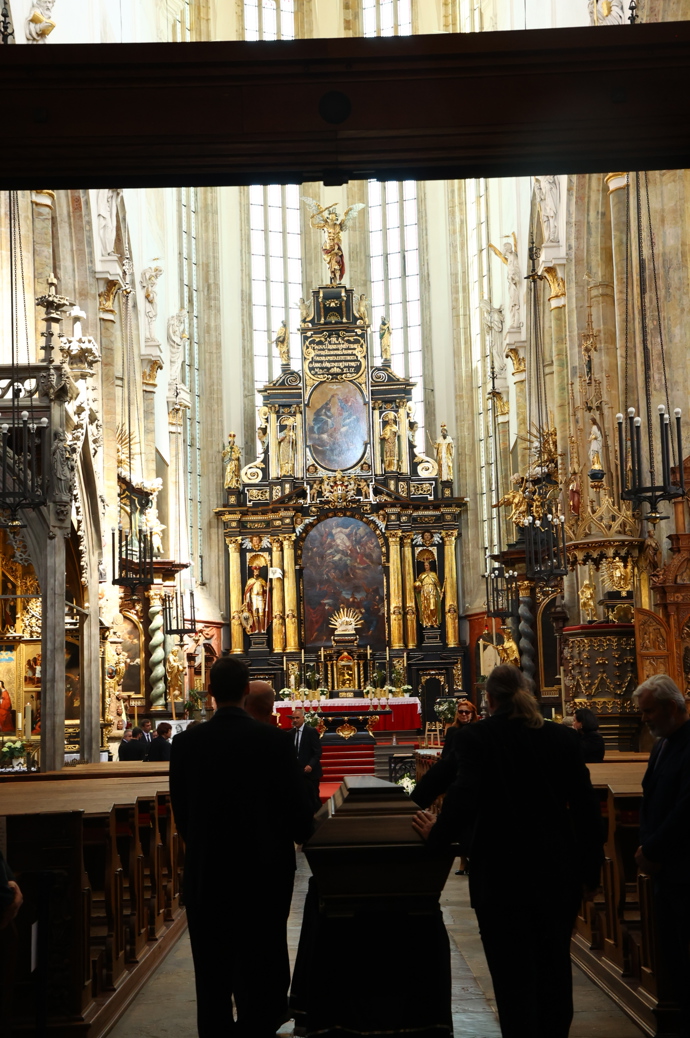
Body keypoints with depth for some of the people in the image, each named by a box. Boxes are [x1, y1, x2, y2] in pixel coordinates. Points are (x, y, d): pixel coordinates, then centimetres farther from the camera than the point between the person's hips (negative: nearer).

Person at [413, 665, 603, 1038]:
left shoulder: (477, 737, -9)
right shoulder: (559, 737, 1)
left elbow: (464, 798, -21)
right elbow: (586, 807, 0)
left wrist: (437, 835, -5)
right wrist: (590, 868, 7)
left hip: (502, 880, -4)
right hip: (558, 876, 4)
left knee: (515, 980, 3)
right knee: (554, 973, 18)